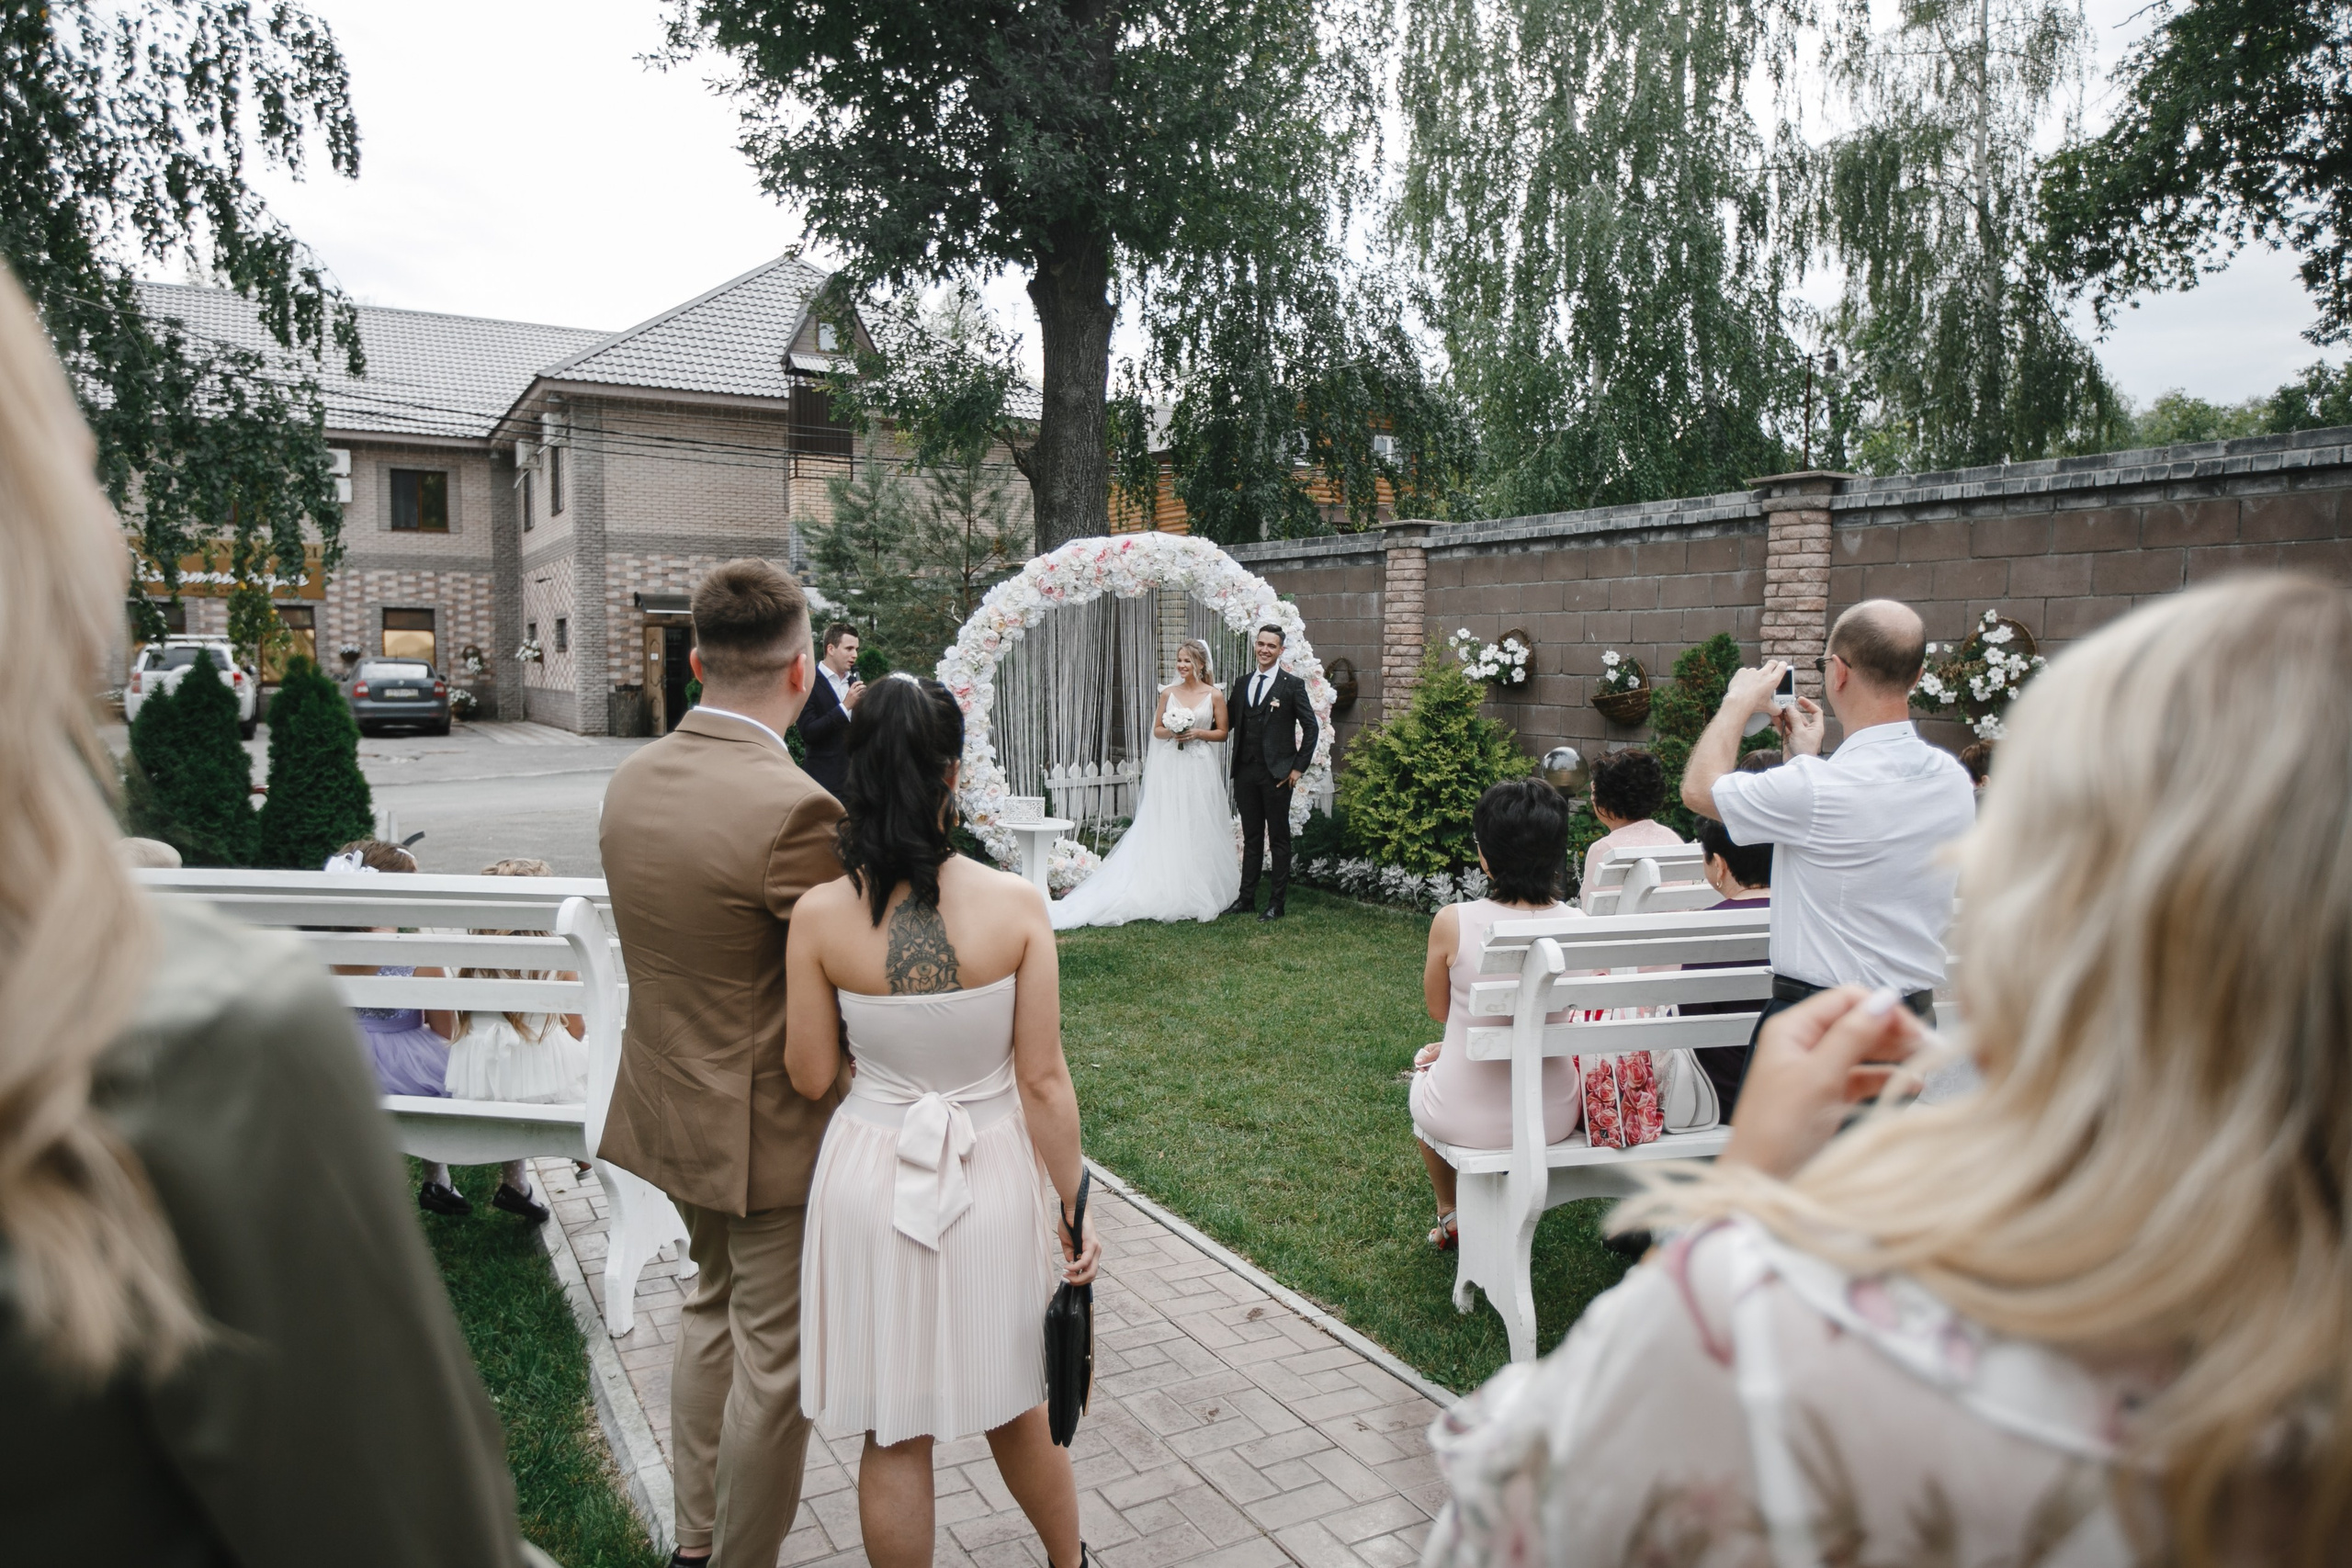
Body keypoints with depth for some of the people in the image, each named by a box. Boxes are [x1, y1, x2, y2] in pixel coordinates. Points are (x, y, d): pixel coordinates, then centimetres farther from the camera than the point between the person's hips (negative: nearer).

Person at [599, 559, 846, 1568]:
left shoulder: (632, 780, -2)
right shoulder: (795, 809, -27)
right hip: (771, 1126, -8)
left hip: (671, 1097, 8)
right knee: (772, 1358, 10)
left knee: (711, 1307, 27)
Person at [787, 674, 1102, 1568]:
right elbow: (1043, 1080, -11)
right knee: (1012, 1399, 25)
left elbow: (811, 1079, -6)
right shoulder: (1015, 905, -16)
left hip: (875, 1178, 0)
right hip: (994, 1176, 1)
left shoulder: (820, 916, -15)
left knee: (897, 1436, 17)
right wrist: (1073, 1207, 0)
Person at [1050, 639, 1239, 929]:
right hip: (1170, 767, 2)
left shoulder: (1215, 695, 1)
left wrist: (1198, 733, -11)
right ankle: (1168, 892, 4)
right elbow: (1157, 729, 11)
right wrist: (1171, 732, -10)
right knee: (1166, 830, 0)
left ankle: (1199, 894, 12)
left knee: (1199, 829, 2)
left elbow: (1223, 732, 5)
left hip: (1200, 769, -1)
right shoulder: (1168, 693, 7)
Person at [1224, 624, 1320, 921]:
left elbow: (1311, 728, -4)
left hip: (1276, 773, -5)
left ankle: (1276, 904, 9)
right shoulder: (1242, 683, 11)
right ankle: (1246, 898, 19)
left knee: (1280, 838, 3)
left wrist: (1299, 767, -7)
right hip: (1245, 771, 5)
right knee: (1251, 837, 12)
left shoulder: (1292, 685, -3)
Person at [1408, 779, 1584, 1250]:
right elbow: (1563, 1015, 4)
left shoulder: (1453, 922, -21)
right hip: (1552, 1118, 2)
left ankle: (1448, 1214, 51)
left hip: (1462, 1118, -2)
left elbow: (1438, 1009, -2)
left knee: (1425, 1063, 34)